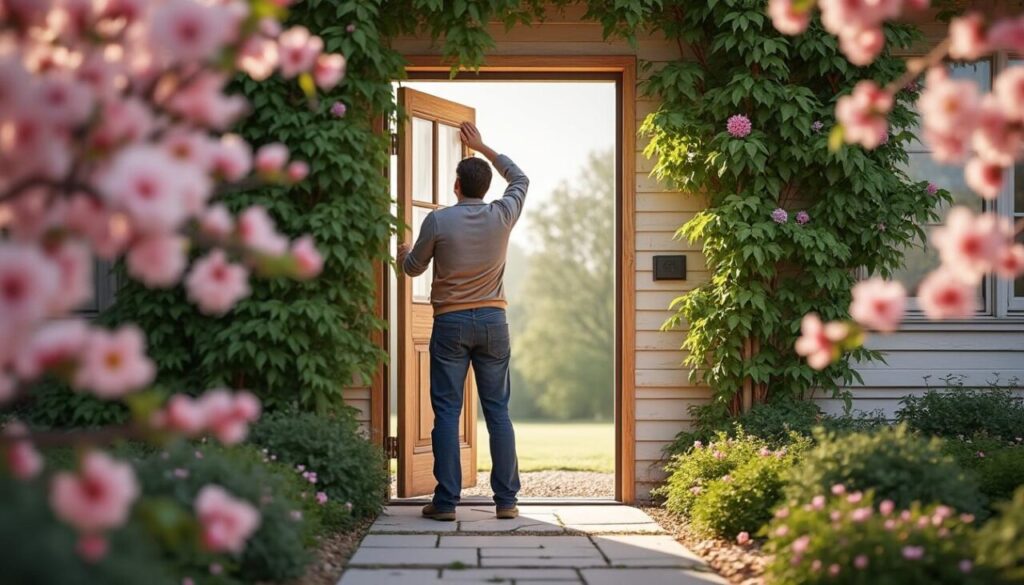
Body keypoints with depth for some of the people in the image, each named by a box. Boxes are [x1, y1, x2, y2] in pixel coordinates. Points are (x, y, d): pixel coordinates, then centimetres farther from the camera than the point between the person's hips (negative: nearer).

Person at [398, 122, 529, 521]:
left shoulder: (438, 221, -7)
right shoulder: (502, 217, -1)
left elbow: (413, 268, 7)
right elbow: (520, 179, 21)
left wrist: (403, 255, 31)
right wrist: (482, 147, 28)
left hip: (451, 322, -2)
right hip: (493, 321, 2)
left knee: (447, 412, 0)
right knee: (498, 411, 5)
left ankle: (446, 501, -2)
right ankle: (506, 500, 5)